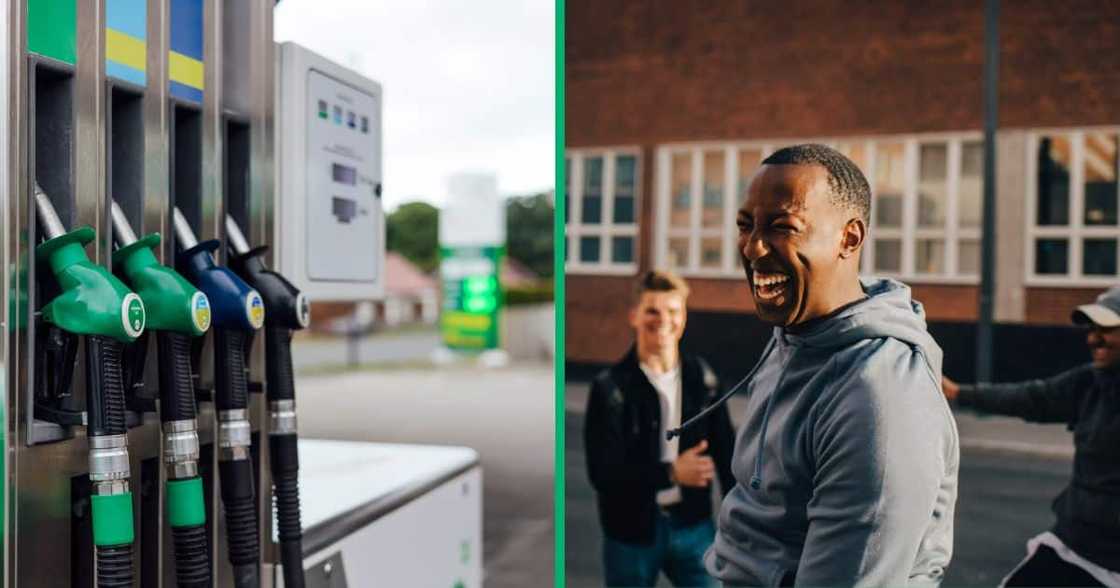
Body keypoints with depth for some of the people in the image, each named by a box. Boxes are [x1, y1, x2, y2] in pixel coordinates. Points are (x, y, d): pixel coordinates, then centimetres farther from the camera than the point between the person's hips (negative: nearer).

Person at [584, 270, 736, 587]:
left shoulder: (701, 377, -1)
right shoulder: (610, 387, -13)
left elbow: (724, 450, 6)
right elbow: (601, 472, -16)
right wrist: (670, 473, -24)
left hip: (693, 524, 3)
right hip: (631, 532, -2)